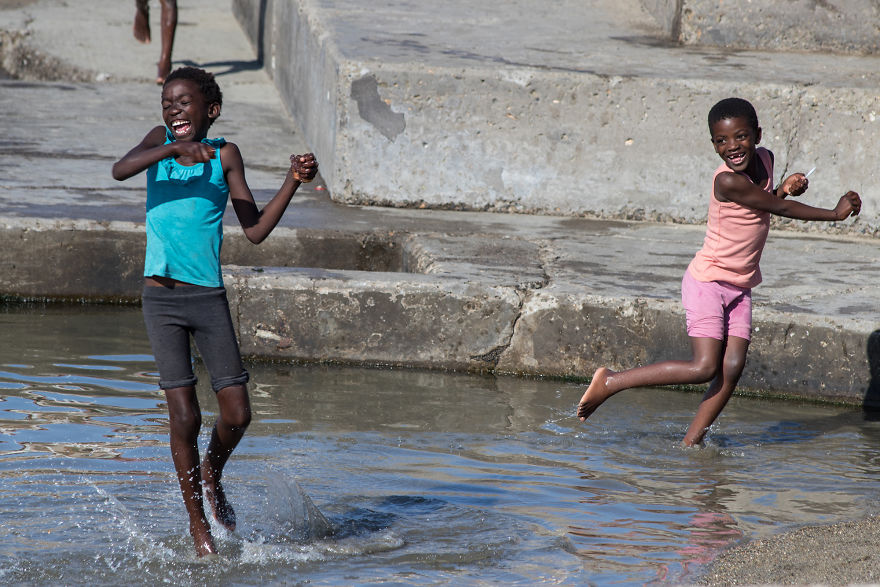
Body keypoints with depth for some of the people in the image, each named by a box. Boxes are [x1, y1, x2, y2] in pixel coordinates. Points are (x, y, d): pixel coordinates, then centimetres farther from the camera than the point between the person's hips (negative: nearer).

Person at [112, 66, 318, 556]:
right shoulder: (161, 142, 2)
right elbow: (120, 170, -19)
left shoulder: (225, 155, 3)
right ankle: (197, 520, 11)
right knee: (185, 415, -5)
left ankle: (212, 475, 32)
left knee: (237, 413, 0)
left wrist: (294, 182, -7)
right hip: (162, 299, -2)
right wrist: (175, 150, -29)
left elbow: (256, 230, 2)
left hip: (210, 298, 2)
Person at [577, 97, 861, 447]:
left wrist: (784, 188, -2)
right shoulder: (727, 181, -22)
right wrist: (836, 213, -5)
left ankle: (690, 444, -2)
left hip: (740, 286, 8)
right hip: (708, 282, -8)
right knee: (704, 368, -15)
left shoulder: (764, 160, 3)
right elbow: (780, 208, -15)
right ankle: (609, 382, -5)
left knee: (732, 370, -5)